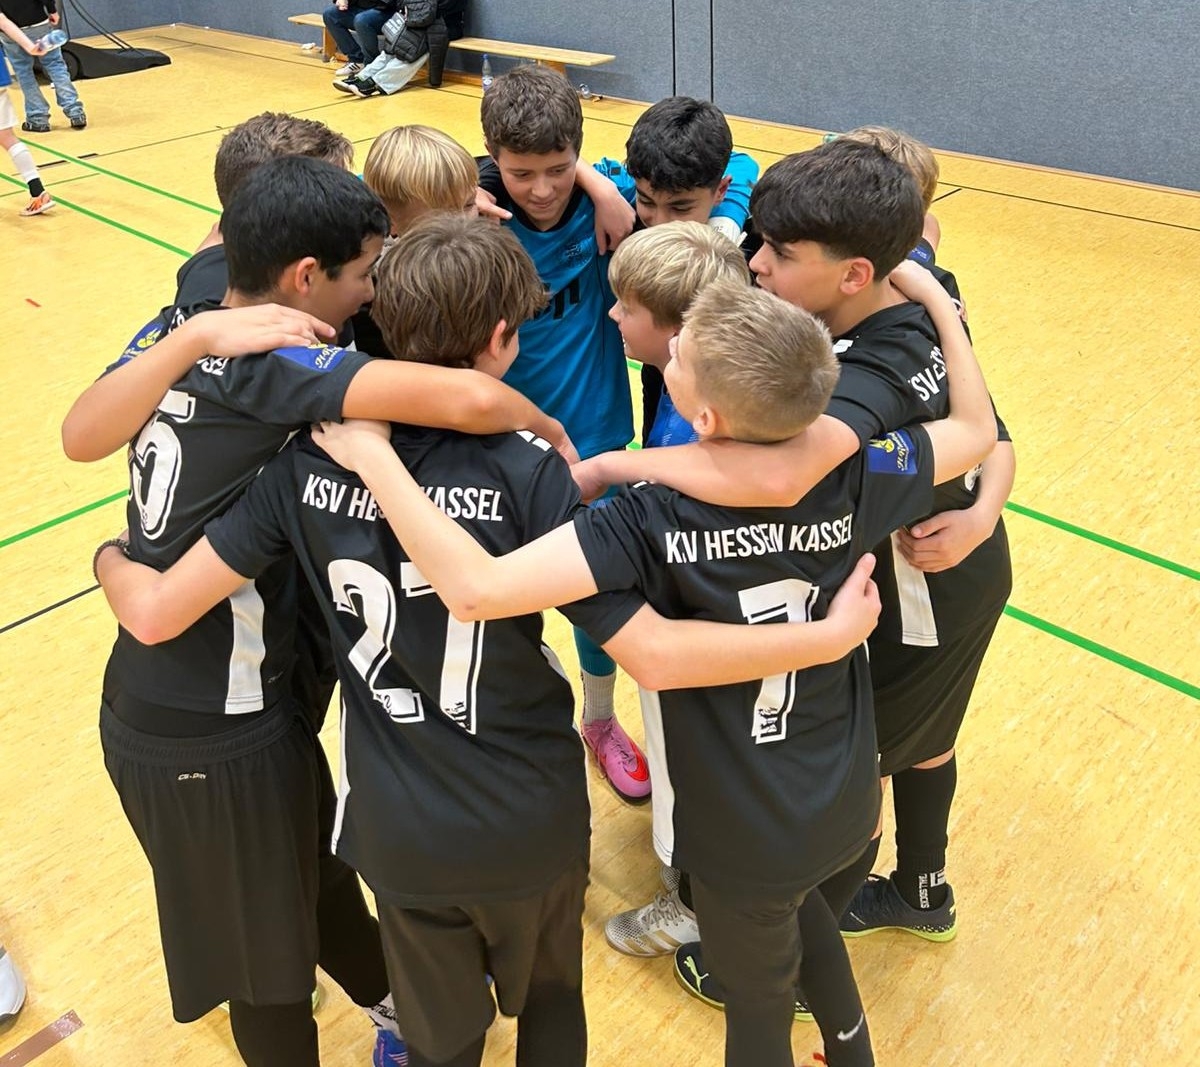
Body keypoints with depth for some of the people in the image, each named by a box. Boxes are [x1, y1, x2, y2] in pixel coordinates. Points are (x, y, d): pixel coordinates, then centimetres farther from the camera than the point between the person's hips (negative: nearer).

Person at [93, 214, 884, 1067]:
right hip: (530, 819, -1)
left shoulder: (310, 462, -12)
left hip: (400, 831, 2)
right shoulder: (526, 472, -22)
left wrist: (109, 558, 13)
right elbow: (655, 654, -26)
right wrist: (833, 635, -16)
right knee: (550, 996, 31)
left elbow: (156, 612, -10)